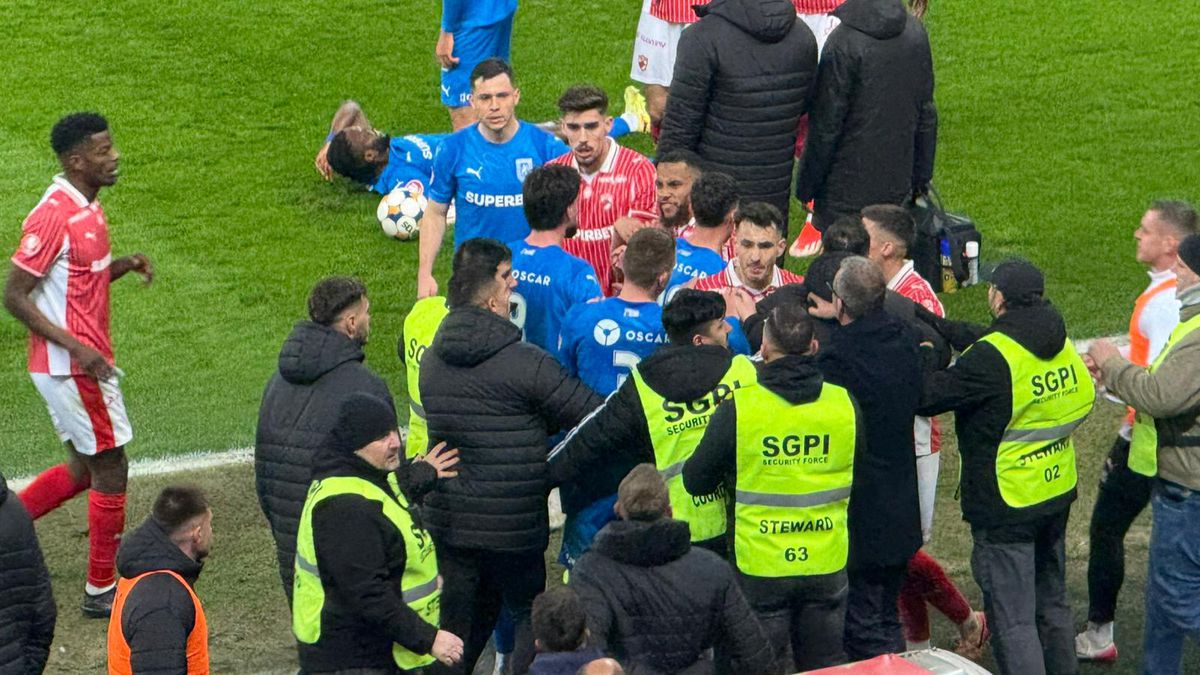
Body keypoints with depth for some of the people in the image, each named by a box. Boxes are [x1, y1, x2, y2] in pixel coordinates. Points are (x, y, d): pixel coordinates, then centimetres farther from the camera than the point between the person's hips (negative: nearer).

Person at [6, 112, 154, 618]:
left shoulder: (87, 207, 8)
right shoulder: (54, 216, -21)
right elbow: (15, 297, -20)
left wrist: (124, 266, 1)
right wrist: (75, 346, -25)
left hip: (86, 361, 9)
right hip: (69, 367, -9)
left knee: (84, 469, 18)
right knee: (110, 470, 0)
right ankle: (101, 591, 11)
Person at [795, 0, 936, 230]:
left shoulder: (843, 44, -21)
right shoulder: (915, 31, 0)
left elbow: (825, 127, -16)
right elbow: (926, 113, 9)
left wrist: (806, 185, -5)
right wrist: (921, 174, 18)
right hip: (896, 182, 6)